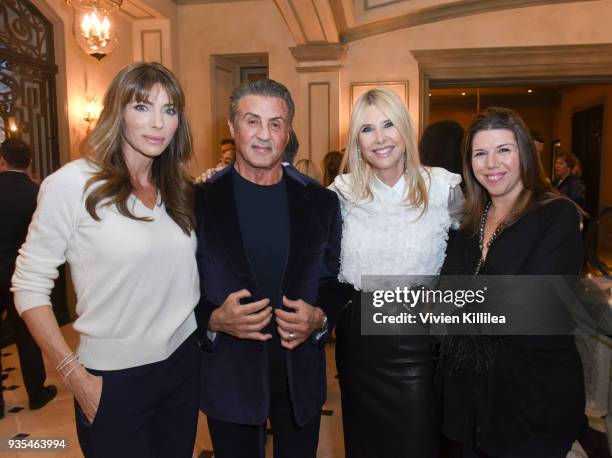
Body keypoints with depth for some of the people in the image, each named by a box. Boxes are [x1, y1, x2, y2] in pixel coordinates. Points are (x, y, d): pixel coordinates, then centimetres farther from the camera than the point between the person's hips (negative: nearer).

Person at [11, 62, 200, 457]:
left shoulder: (179, 189, 3)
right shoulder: (73, 184, -13)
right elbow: (29, 287, -9)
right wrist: (75, 376, -11)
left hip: (184, 363, 5)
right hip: (114, 380, -5)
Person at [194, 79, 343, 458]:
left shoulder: (321, 202, -1)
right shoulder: (200, 200, -7)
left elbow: (338, 282, 4)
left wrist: (320, 319, -15)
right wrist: (214, 320, -20)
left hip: (301, 379, 2)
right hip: (229, 380, -1)